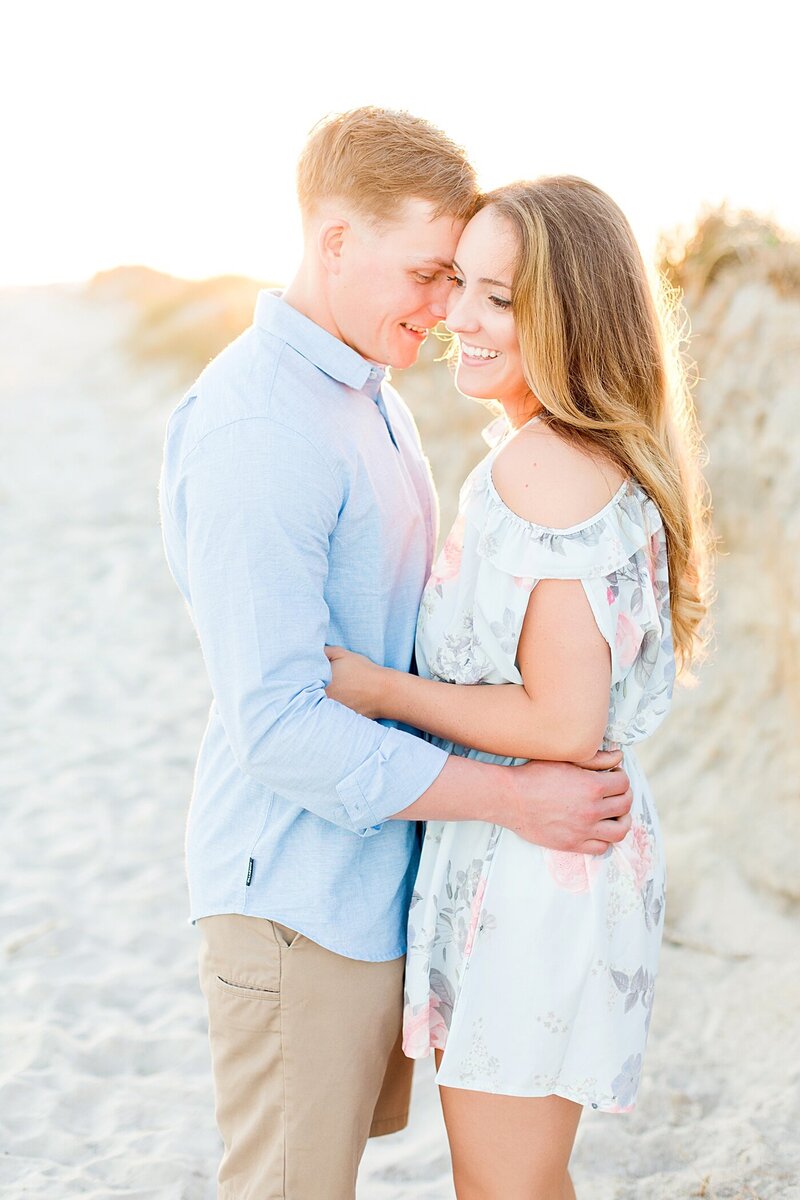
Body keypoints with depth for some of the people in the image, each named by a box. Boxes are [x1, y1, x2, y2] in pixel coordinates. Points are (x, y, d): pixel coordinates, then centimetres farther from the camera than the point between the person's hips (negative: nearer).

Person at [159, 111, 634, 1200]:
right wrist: (514, 797, -23)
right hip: (297, 895, -9)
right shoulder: (254, 428, -23)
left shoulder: (372, 399, 11)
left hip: (381, 869, 9)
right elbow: (279, 724, -26)